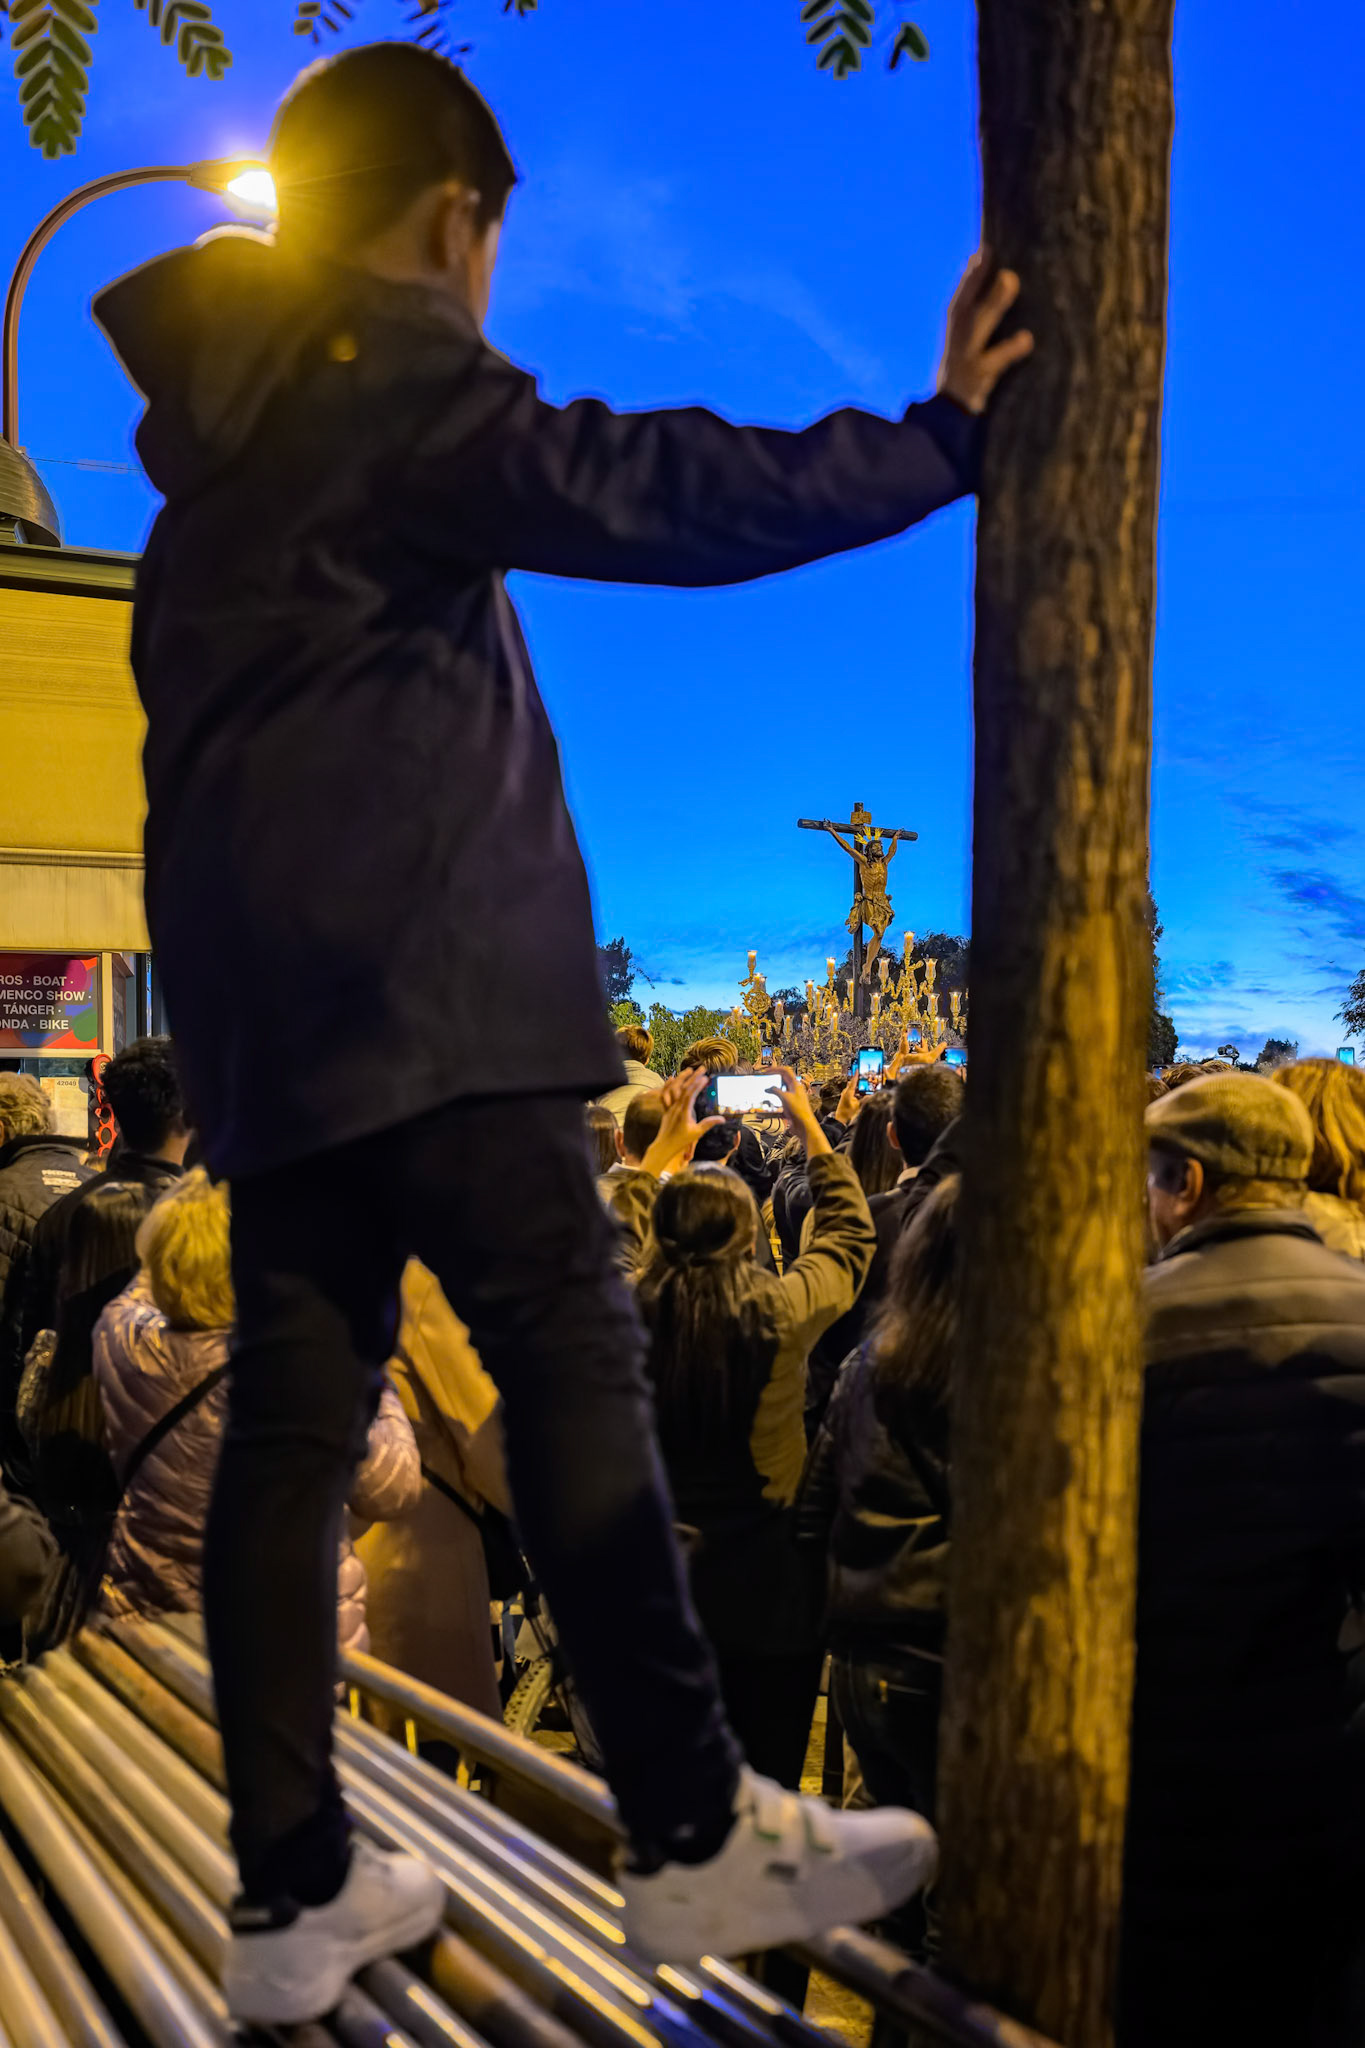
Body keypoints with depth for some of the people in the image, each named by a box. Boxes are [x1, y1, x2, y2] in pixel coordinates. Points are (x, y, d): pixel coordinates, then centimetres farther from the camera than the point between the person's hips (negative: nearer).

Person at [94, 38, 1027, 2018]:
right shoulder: (390, 374, -5)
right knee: (579, 1369, -7)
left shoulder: (231, 406, 23)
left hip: (276, 995, 9)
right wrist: (939, 437, -6)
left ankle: (295, 1894, 9)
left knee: (296, 1411, 5)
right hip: (415, 973, -9)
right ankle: (697, 1837, -3)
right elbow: (651, 491, -14)